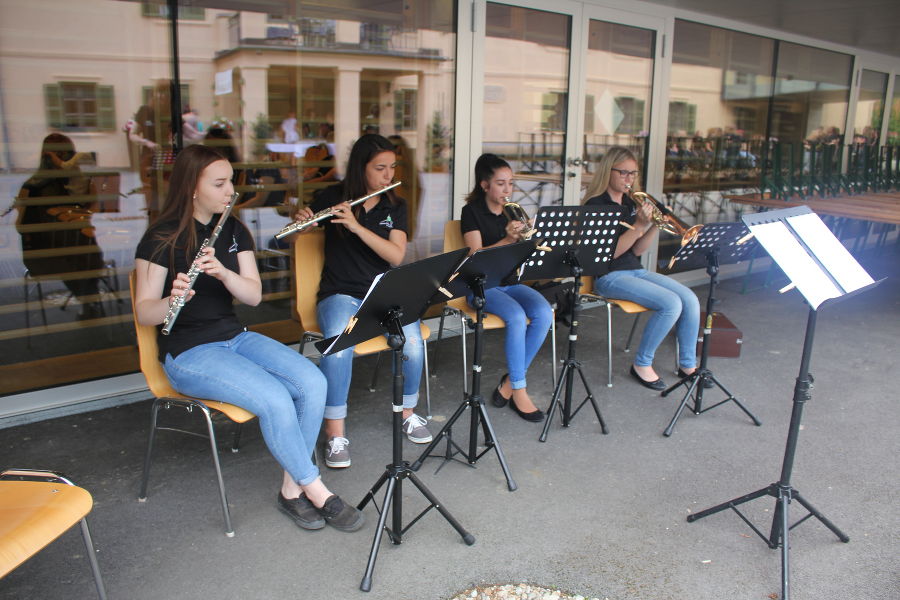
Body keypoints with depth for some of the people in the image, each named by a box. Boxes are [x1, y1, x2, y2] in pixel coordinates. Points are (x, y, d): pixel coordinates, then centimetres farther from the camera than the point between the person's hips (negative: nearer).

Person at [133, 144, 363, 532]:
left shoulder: (234, 231, 6)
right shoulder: (162, 239, -10)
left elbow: (253, 296, -3)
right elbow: (144, 312, -12)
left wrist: (222, 271, -22)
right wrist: (172, 300, -34)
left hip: (235, 337, 6)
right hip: (188, 353, -6)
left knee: (312, 382, -18)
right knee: (275, 399, -27)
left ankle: (292, 488, -4)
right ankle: (317, 493, -8)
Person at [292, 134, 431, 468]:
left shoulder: (395, 206, 7)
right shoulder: (332, 198, 2)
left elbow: (397, 256, -9)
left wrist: (357, 226, -20)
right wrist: (301, 222, -17)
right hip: (340, 293, -2)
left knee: (413, 342, -26)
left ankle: (408, 412, 2)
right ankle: (335, 433, -18)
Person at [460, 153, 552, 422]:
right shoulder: (472, 211, -3)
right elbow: (476, 255, -12)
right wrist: (507, 240, -25)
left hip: (510, 281, 5)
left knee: (544, 313, -24)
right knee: (517, 316, -32)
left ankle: (510, 381, -12)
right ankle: (519, 391, -18)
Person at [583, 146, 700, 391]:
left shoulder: (632, 203, 12)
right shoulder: (596, 205, -10)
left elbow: (637, 251, 8)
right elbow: (609, 253, -18)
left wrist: (656, 225, -7)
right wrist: (638, 226, -22)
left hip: (636, 270, 7)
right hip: (610, 276, -7)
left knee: (690, 299, -9)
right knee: (671, 303, -23)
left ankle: (688, 365, 6)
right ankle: (642, 364, -6)